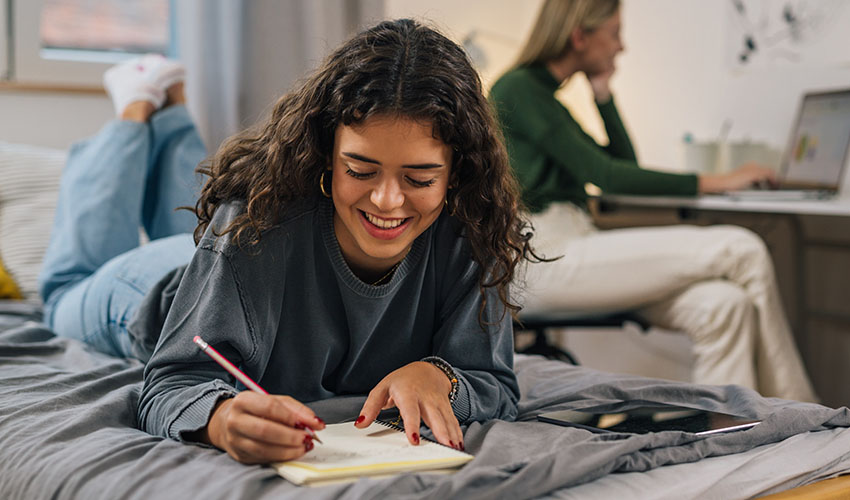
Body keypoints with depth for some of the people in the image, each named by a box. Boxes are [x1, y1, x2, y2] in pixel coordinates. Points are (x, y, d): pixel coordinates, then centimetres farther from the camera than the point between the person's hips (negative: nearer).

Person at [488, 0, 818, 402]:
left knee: (722, 304, -15)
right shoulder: (518, 90, -6)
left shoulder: (547, 98, 22)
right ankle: (799, 423, -2)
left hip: (572, 250, 9)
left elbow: (625, 164, 23)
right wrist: (711, 182, -9)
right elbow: (603, 175, -13)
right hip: (543, 259, -9)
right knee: (741, 250, -14)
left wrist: (603, 95, 15)